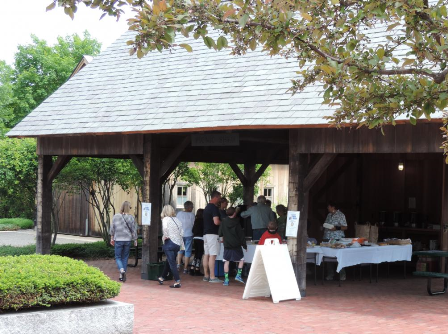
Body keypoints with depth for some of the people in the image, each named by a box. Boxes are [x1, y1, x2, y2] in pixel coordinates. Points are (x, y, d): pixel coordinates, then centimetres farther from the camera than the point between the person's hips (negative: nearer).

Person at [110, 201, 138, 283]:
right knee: (125, 257, 12)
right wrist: (135, 240, 8)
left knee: (118, 257, 8)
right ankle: (122, 276, 14)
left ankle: (122, 270, -19)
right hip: (128, 239, 1)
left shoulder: (115, 216, -4)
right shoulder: (131, 217, -5)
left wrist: (112, 238, 15)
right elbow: (134, 230, -2)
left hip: (118, 240, -1)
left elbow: (112, 228, 2)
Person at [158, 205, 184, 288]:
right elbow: (181, 233, 8)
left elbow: (165, 228, -22)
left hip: (170, 243, -7)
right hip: (178, 243, 7)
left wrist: (164, 237, -5)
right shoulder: (177, 220, 11)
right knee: (168, 262, 20)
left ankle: (177, 281, -9)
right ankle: (162, 278, 36)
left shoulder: (166, 219, -5)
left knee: (172, 263, -3)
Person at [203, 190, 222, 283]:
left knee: (206, 255, 10)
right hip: (213, 234, -10)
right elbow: (216, 222, -22)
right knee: (212, 255, -10)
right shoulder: (214, 208, -13)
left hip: (206, 233, 10)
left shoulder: (207, 207, 17)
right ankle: (212, 277, -11)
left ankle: (206, 276, 14)